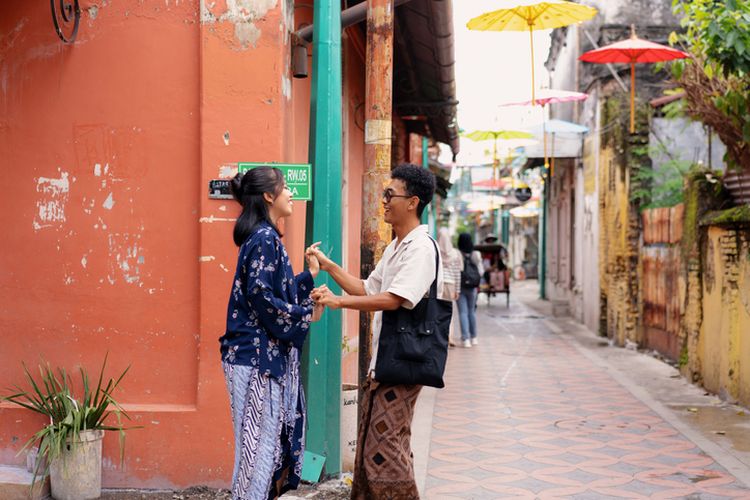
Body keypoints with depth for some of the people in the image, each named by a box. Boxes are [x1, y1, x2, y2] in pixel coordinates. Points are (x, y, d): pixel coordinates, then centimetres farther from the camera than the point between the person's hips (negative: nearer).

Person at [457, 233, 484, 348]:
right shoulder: (476, 255, -4)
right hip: (472, 287, 3)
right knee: (472, 311, 17)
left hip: (460, 286, -3)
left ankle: (466, 339, -6)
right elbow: (481, 272, 0)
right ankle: (473, 337, 25)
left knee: (463, 312, 1)